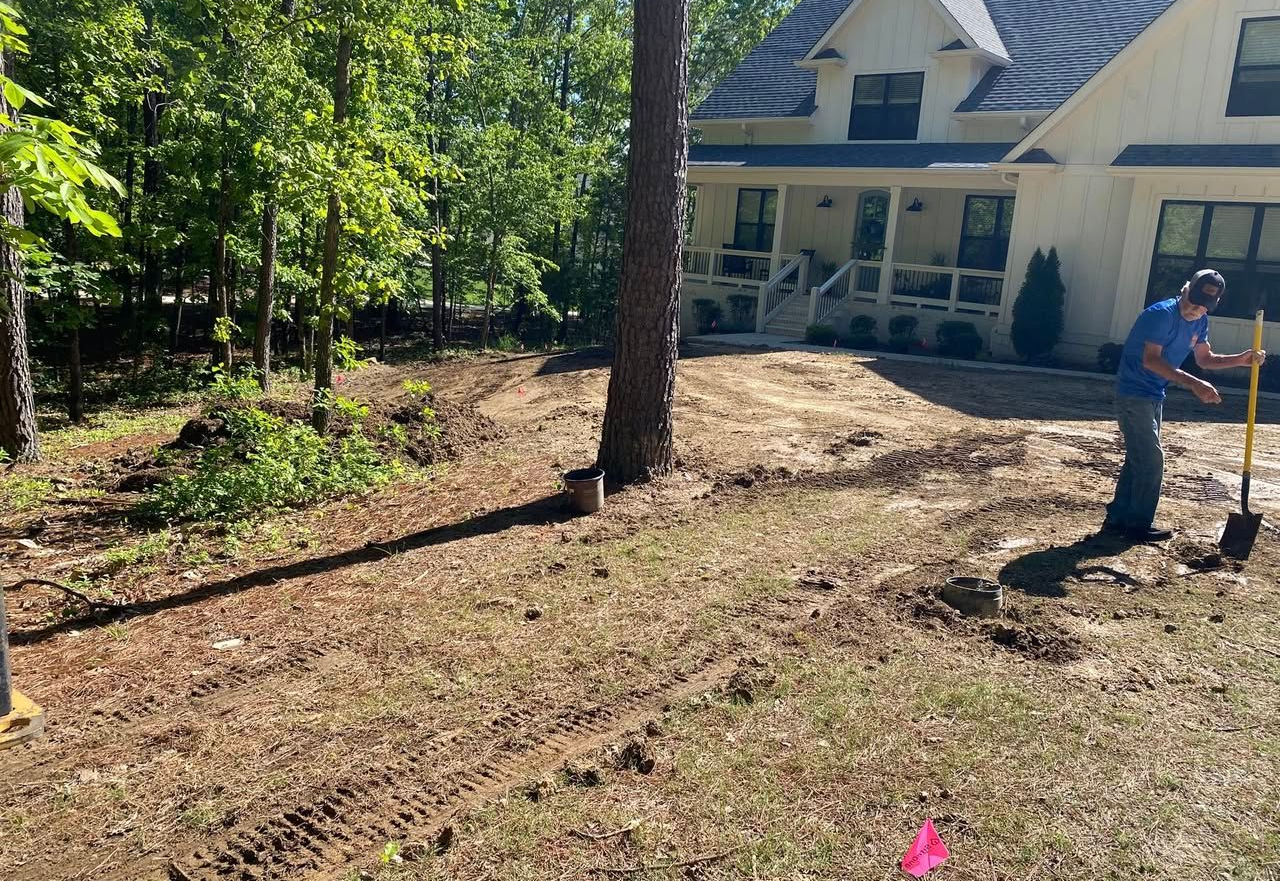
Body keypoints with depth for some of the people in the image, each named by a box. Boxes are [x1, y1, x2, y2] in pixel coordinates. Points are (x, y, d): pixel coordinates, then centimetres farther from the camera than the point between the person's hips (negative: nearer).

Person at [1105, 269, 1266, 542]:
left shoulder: (1200, 322, 7)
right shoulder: (1161, 314, -21)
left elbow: (1205, 359, 18)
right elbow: (1151, 360, -29)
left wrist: (1241, 359, 2)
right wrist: (1194, 384, -35)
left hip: (1154, 396, 9)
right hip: (1133, 394, -9)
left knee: (1138, 460, 12)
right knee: (1152, 460, -8)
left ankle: (1118, 518, 20)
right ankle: (1139, 525, 3)